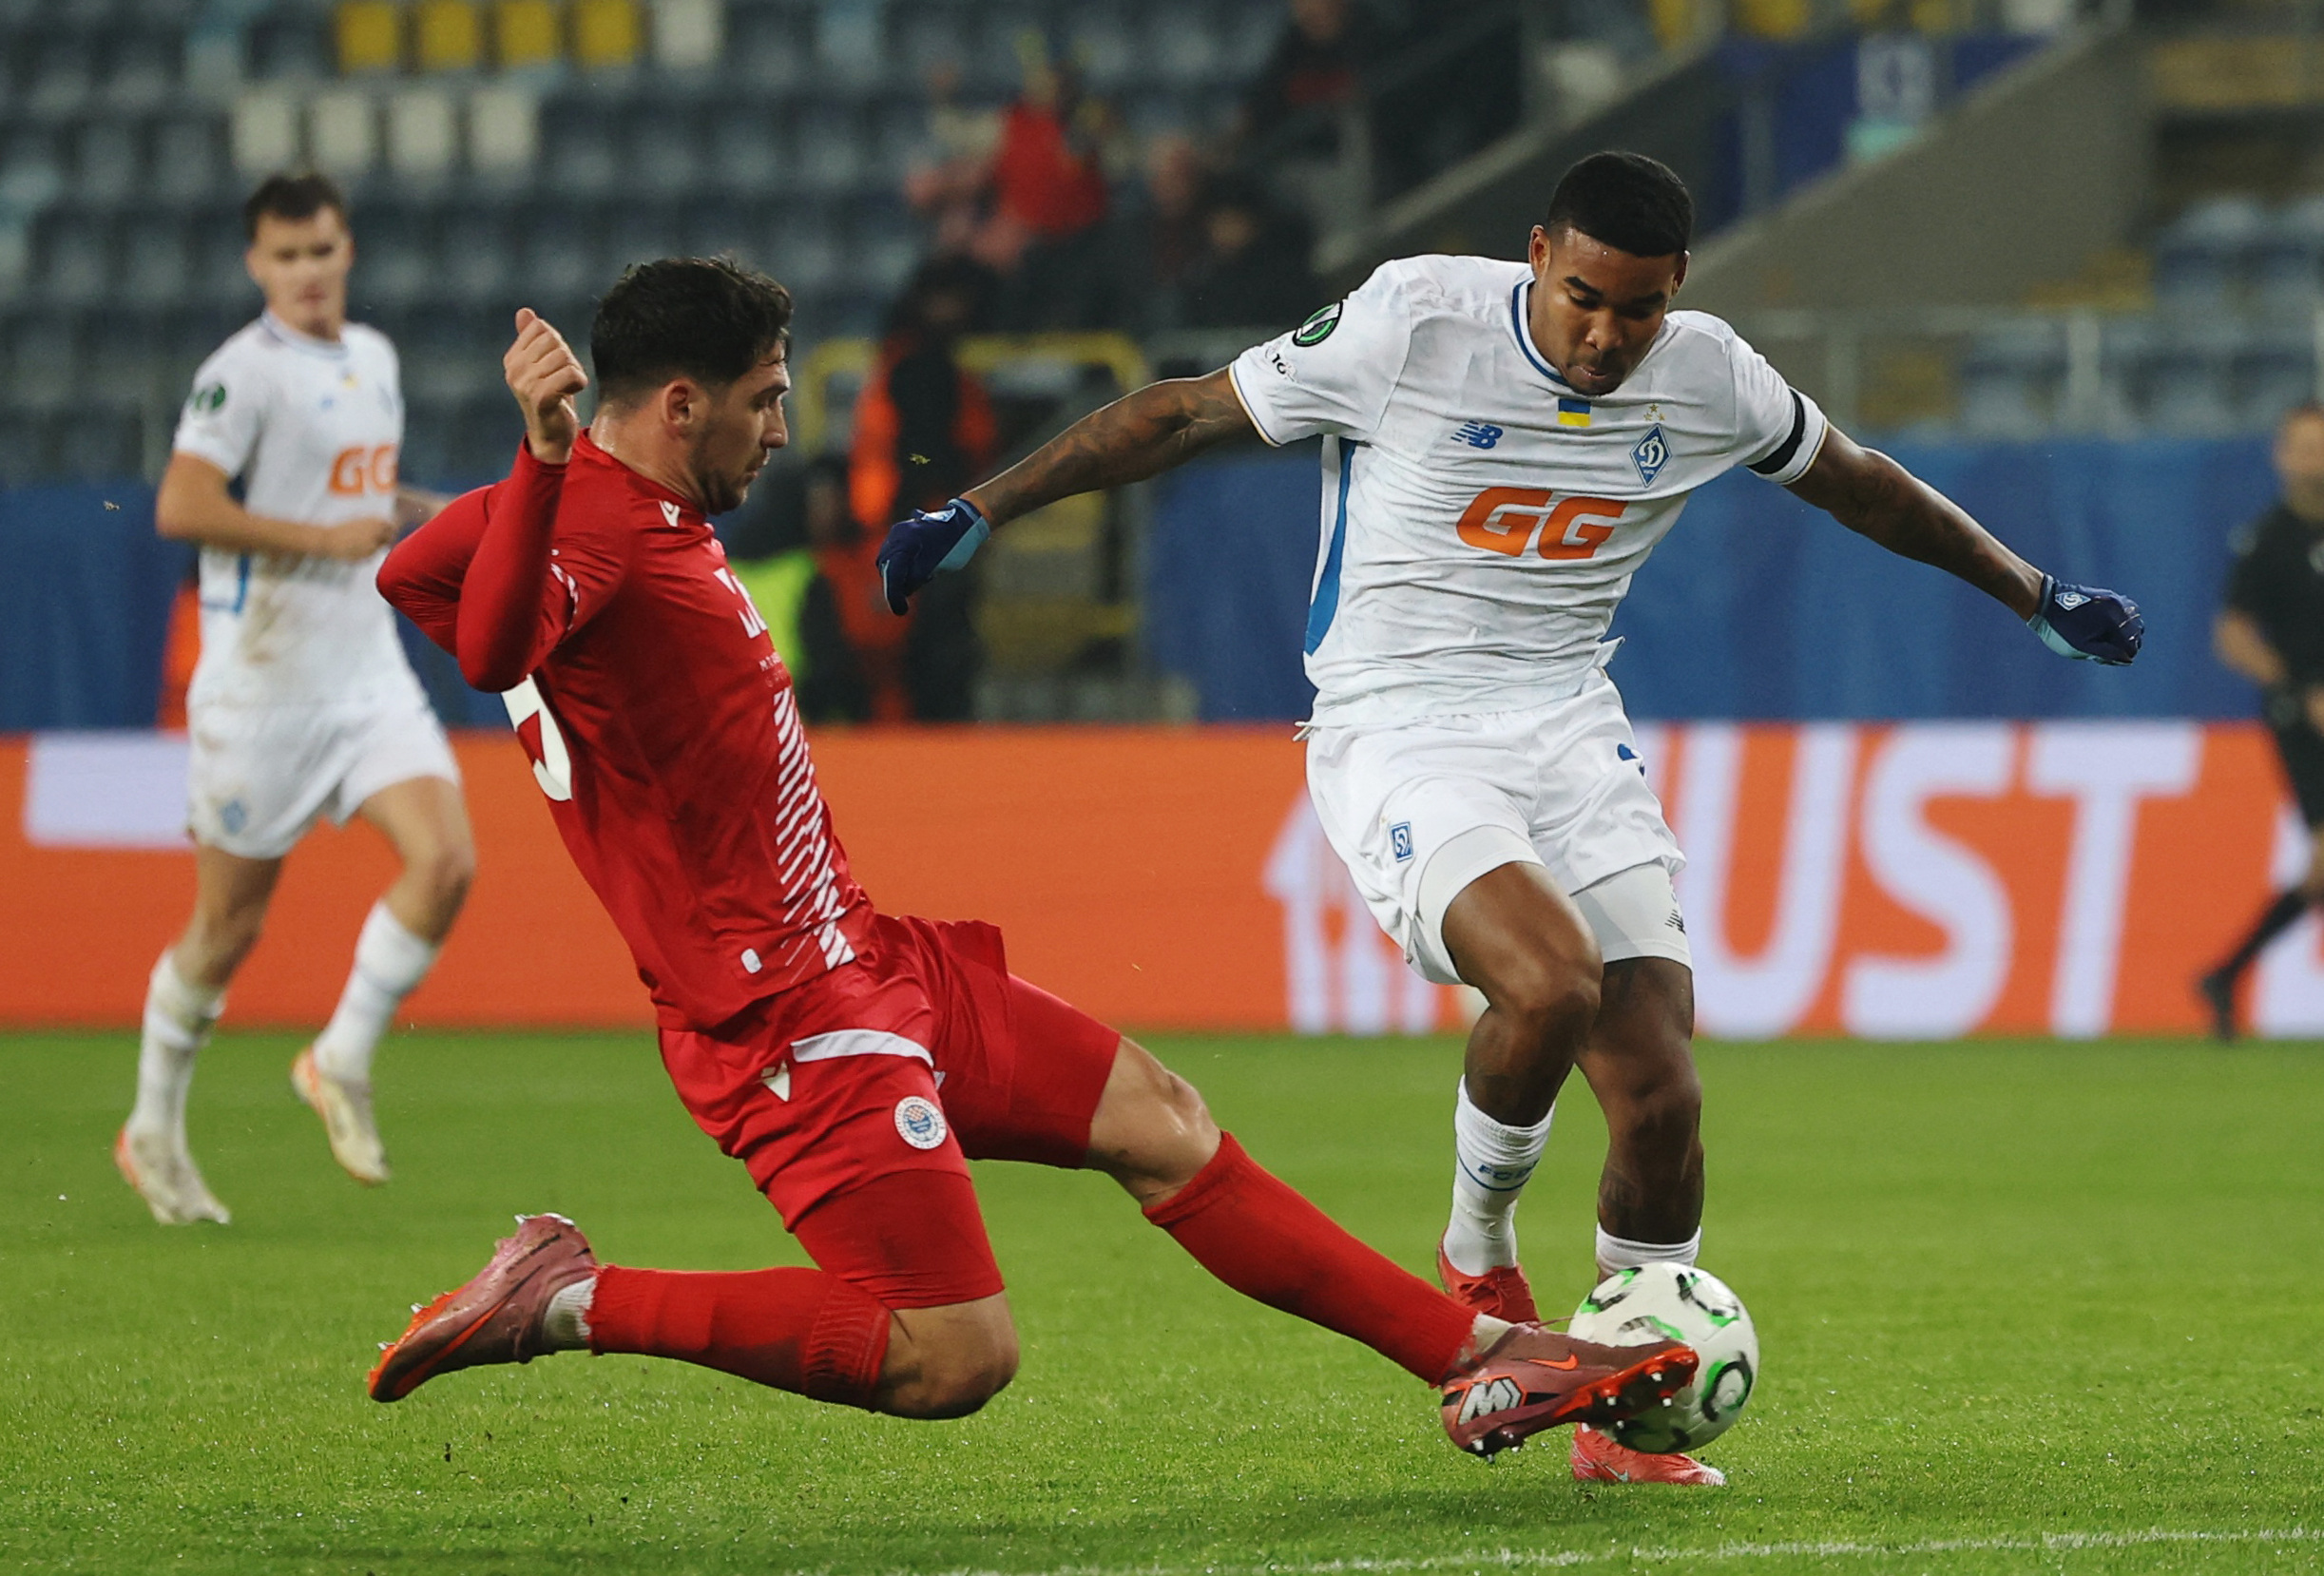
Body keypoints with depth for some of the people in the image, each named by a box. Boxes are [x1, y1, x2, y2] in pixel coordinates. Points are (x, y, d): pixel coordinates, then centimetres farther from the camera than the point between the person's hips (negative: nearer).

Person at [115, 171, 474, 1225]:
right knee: (228, 923, 2)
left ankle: (342, 1061, 3)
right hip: (262, 684, -6)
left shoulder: (373, 358, 13)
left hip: (369, 672, 6)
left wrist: (413, 510, 10)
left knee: (446, 861, -13)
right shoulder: (243, 372, -12)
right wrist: (325, 536, -21)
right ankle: (154, 1131, 20)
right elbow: (180, 507, -22)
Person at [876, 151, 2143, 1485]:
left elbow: (1854, 480, 20)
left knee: (1662, 1098, -7)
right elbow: (1185, 416, -4)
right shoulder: (1413, 325, -13)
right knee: (1551, 985, -31)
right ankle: (1479, 1255, -1)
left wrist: (2039, 597, 26)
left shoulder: (1707, 377, 0)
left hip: (1572, 729, 5)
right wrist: (980, 512, -5)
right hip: (1401, 736, -5)